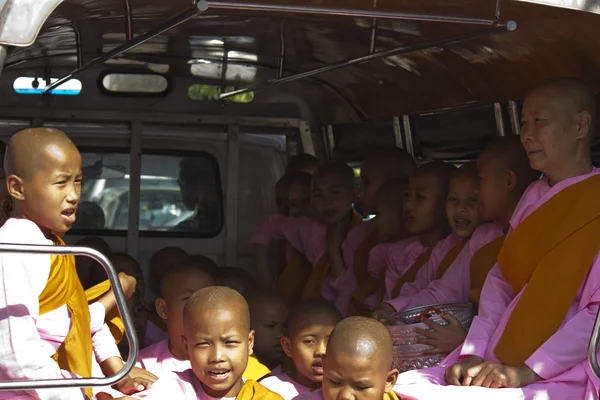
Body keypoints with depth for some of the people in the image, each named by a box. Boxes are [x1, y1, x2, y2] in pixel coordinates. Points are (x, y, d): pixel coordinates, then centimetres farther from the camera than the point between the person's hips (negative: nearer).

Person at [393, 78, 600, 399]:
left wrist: (527, 371, -19)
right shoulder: (534, 197, 16)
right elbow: (500, 279, 14)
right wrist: (473, 354, -2)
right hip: (503, 365, 7)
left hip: (568, 371, -7)